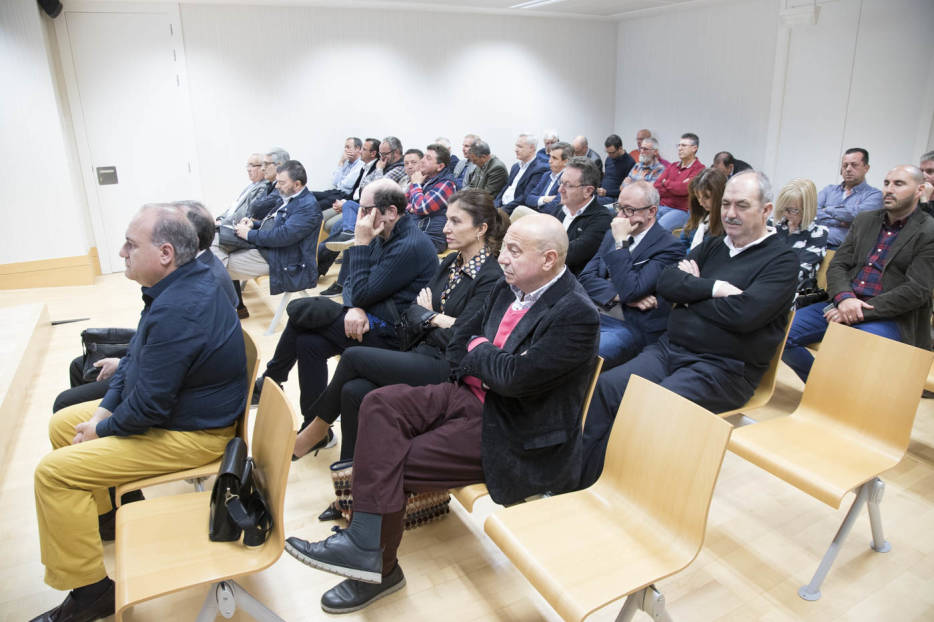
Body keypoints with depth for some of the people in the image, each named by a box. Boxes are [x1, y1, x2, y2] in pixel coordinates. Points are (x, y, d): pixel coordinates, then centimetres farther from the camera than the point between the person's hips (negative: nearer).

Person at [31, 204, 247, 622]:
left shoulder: (176, 312, -31)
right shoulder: (185, 283, 1)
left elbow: (148, 407, -26)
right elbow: (137, 355, 12)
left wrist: (102, 430, -7)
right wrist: (104, 409, 5)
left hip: (192, 433, -10)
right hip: (172, 406, 10)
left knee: (54, 471, -11)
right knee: (62, 423, 19)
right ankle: (105, 509, 35)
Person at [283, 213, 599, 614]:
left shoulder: (575, 314, -20)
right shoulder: (510, 288, 6)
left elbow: (516, 377, -27)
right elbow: (459, 341, 13)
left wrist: (478, 350, -8)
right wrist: (487, 364, -7)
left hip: (513, 433, -8)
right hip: (473, 395, 8)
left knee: (392, 461, -14)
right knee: (381, 403, -13)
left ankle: (378, 563, 8)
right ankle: (366, 547, -11)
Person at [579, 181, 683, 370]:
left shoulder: (668, 247, -8)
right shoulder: (612, 234, 14)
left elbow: (630, 290, -19)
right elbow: (586, 278, 5)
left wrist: (621, 243, -16)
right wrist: (620, 296, -12)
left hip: (630, 328, -7)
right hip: (595, 315, 7)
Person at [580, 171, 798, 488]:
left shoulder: (782, 260, -1)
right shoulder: (712, 246, 17)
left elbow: (743, 313, -18)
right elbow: (666, 282, 3)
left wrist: (691, 290, -4)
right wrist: (713, 287, -12)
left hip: (723, 368, -6)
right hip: (670, 348, 6)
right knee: (603, 388, -14)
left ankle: (587, 488, -18)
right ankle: (574, 476, -11)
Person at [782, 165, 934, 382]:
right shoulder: (864, 220, 18)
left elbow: (916, 291, -9)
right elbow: (837, 265, 10)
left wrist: (861, 311, -17)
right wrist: (844, 298, -12)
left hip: (889, 317, -6)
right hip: (844, 305, 6)